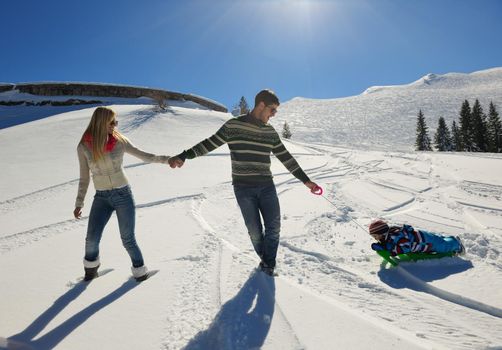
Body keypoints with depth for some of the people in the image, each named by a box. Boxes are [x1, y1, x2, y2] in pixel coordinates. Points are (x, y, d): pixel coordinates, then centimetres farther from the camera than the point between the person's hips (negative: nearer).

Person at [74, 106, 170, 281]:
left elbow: (144, 156, 0)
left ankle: (139, 270, 25)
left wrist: (167, 159, -12)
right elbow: (84, 177, 2)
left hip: (123, 195, -1)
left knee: (128, 240, 0)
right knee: (92, 239, -3)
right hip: (101, 197, 1)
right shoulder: (84, 146, -6)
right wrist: (79, 203, 2)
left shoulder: (120, 141, -8)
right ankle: (91, 264, 31)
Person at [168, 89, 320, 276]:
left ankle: (268, 266, 15)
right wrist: (183, 156, -6)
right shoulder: (234, 125, -4)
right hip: (244, 188, -4)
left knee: (273, 227, -2)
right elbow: (209, 144, 1)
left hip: (267, 187, 4)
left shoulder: (270, 131, 9)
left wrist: (306, 180, 12)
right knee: (255, 230, -1)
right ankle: (265, 259, 25)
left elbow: (286, 157, 12)